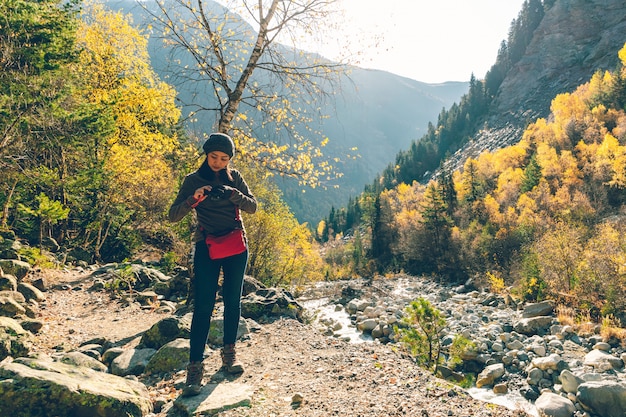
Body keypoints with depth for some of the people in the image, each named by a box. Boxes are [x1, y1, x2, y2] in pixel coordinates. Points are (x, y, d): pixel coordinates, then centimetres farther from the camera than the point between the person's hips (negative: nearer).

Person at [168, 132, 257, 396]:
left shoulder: (234, 178, 6)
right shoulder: (193, 180, 0)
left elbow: (252, 207, -4)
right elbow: (173, 215, -8)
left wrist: (232, 194, -22)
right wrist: (194, 198, -26)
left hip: (236, 247, 3)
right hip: (206, 249, -2)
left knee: (233, 302, 9)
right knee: (202, 307, -6)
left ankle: (229, 352, 24)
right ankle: (195, 366, -2)